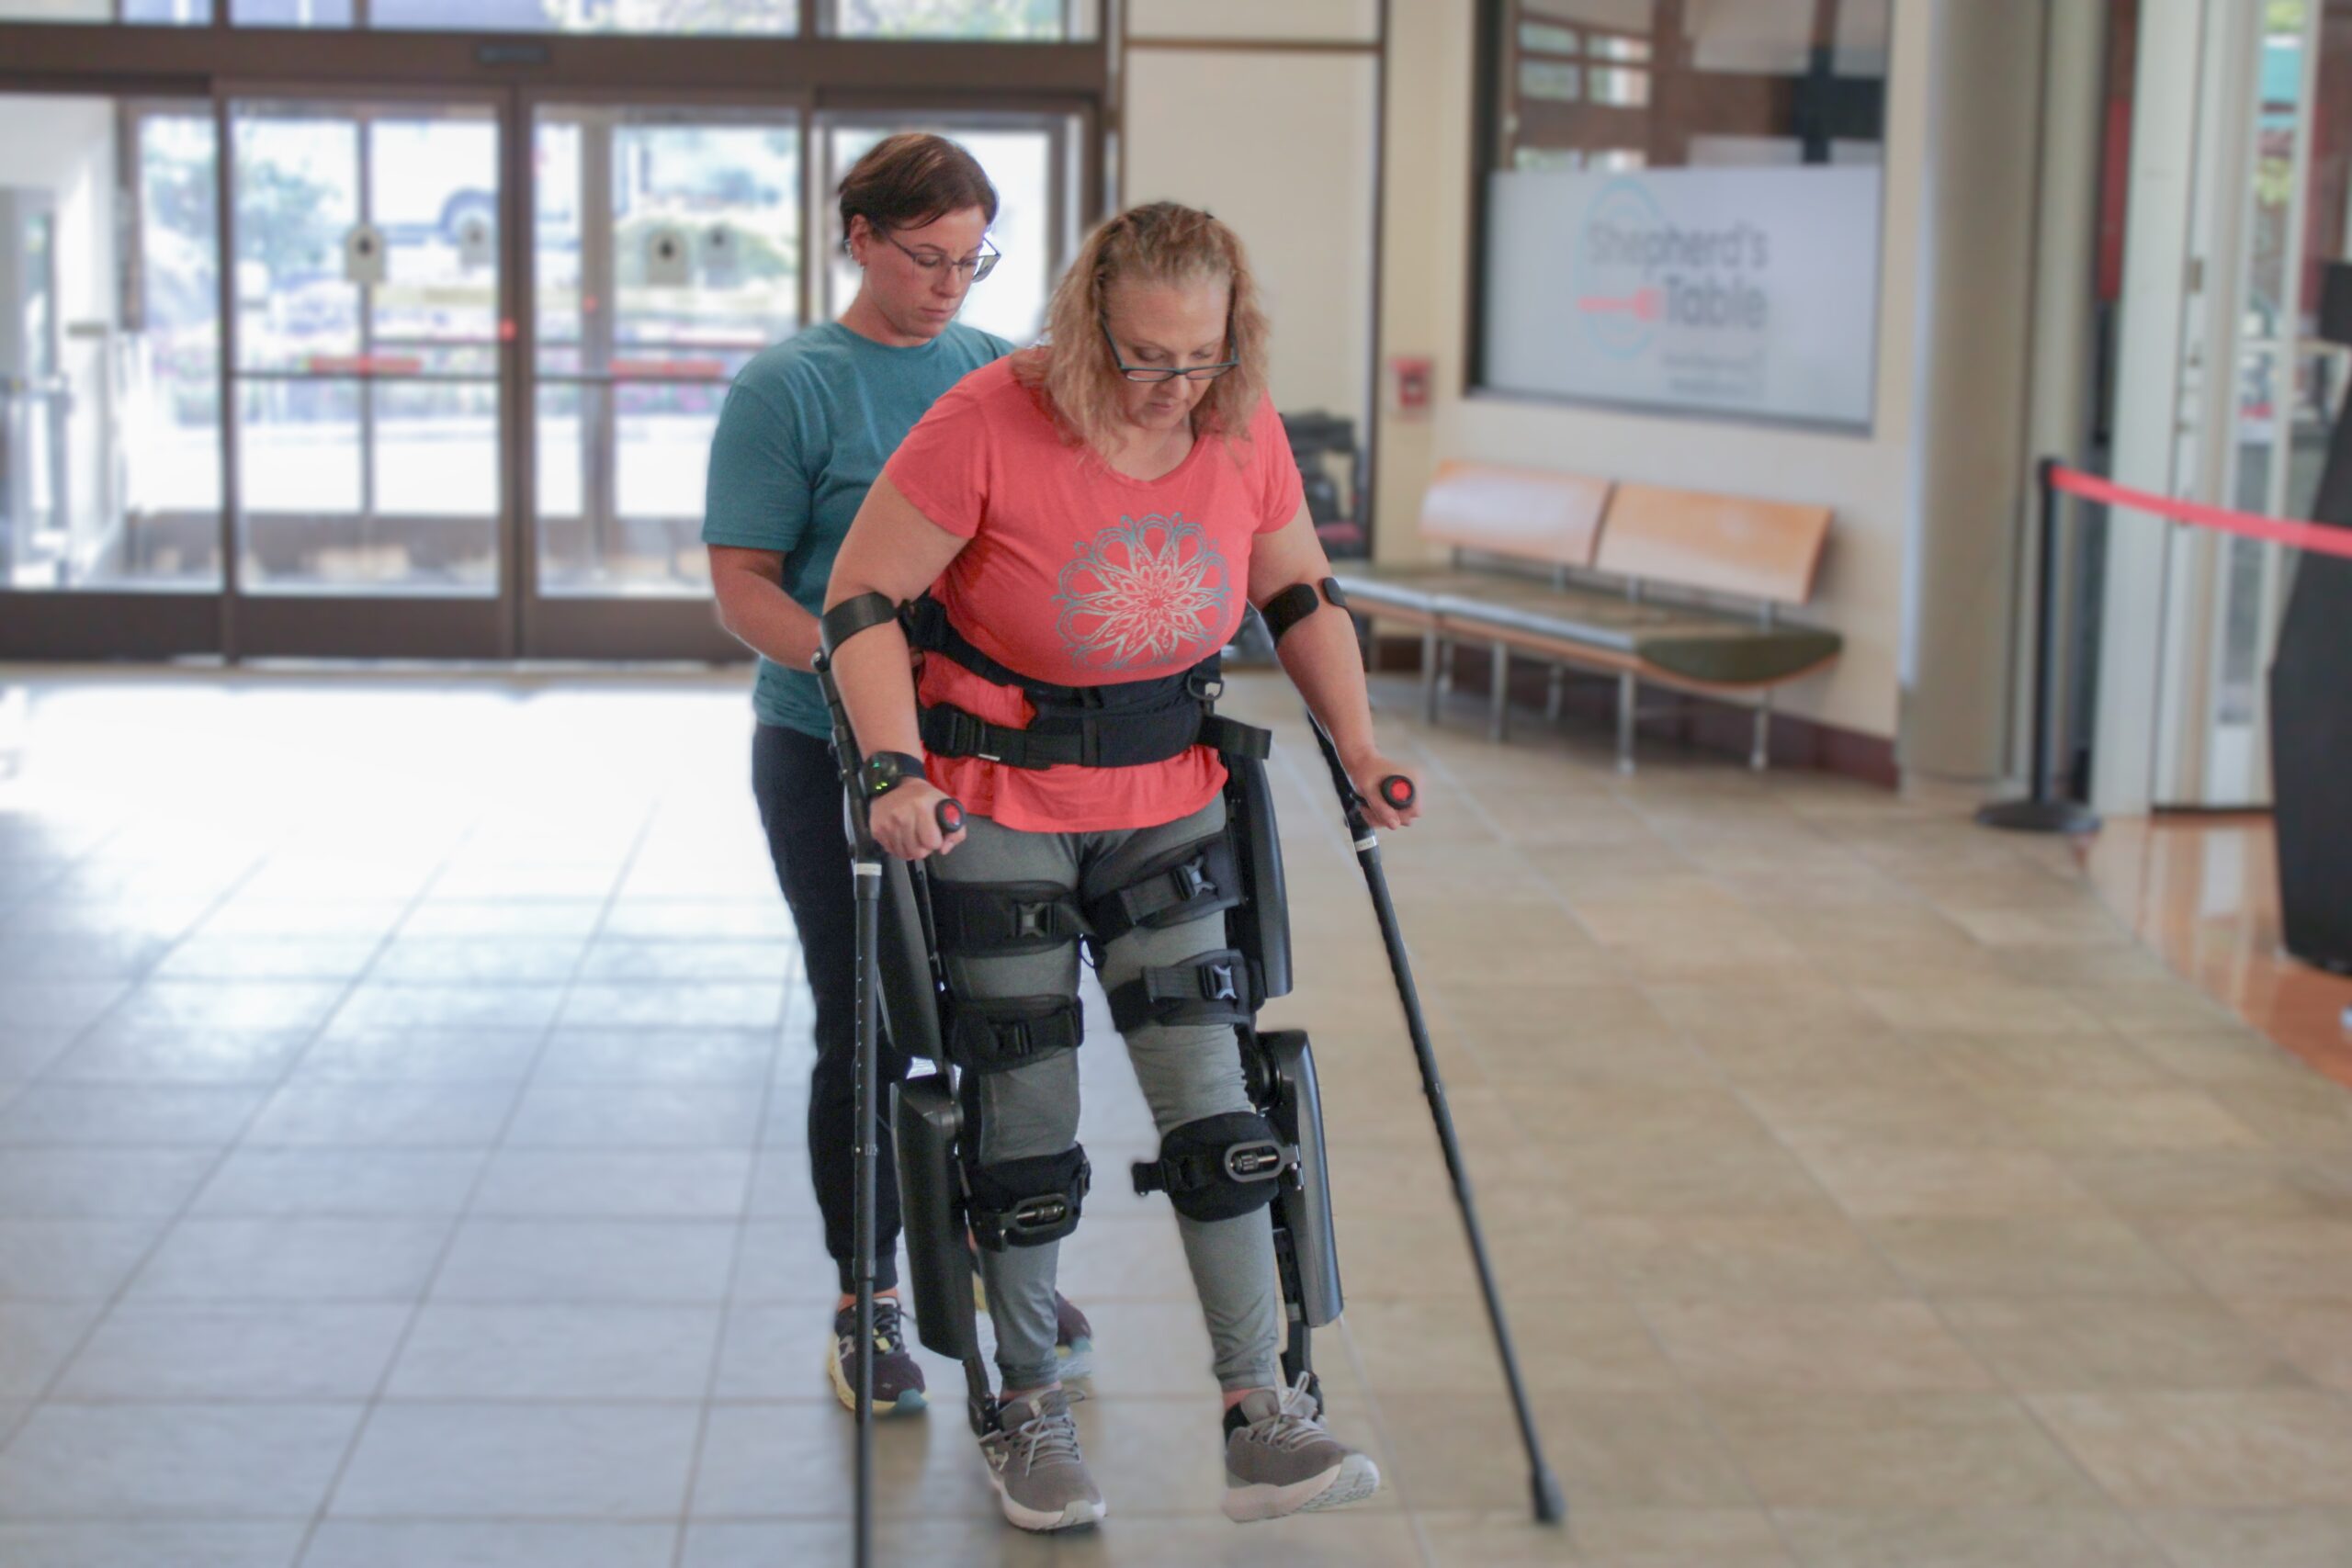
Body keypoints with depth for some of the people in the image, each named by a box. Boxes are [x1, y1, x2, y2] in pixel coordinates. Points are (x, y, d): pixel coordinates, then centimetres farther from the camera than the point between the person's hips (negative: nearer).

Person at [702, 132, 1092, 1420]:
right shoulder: (786, 386, -6)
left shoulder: (1000, 374, 8)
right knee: (865, 1031, 2)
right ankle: (865, 1304, 17)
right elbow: (743, 584, -10)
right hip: (834, 763, -4)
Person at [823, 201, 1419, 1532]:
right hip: (996, 809, -4)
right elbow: (864, 599, -16)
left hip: (1168, 806, 4)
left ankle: (1262, 1420, 4)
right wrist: (896, 771, -26)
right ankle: (1028, 1409, 21)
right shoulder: (989, 422, -21)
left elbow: (1299, 591, 10)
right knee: (1026, 1115, 4)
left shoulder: (1245, 430, -6)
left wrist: (1357, 744, 3)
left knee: (1211, 1097, -1)